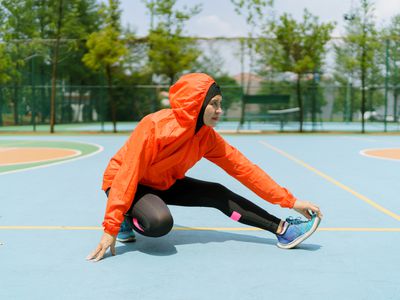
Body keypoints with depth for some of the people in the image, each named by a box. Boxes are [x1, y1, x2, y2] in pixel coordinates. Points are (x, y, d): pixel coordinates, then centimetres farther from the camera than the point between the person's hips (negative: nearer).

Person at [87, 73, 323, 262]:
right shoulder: (155, 126, -31)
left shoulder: (207, 137, -12)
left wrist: (290, 201, -14)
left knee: (218, 194, -9)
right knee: (160, 222, -35)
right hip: (126, 184, -6)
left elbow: (244, 168, -11)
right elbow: (128, 175, -31)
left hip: (163, 184, 6)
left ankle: (281, 229, -3)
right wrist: (111, 228, -33)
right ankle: (126, 218, -5)